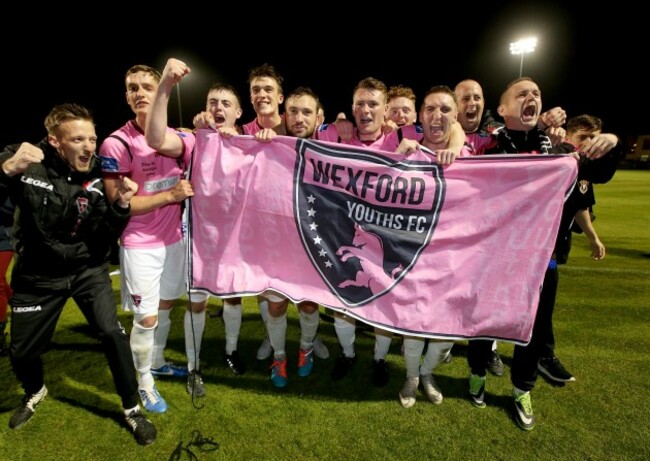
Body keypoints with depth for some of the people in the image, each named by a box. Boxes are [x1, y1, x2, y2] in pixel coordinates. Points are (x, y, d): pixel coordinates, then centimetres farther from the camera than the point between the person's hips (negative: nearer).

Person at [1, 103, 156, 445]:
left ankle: (132, 409, 7)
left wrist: (121, 205, -30)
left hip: (87, 269, 0)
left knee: (112, 332, -14)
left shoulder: (99, 177, -12)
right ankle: (35, 391, 49)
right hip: (38, 276, 1)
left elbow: (102, 238, -12)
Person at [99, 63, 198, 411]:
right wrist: (170, 194, -20)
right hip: (140, 246, -5)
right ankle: (144, 383, 26)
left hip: (174, 238, 5)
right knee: (146, 318, 3)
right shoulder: (116, 144, -13)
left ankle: (157, 363, 41)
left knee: (165, 305, 18)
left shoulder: (179, 139, 0)